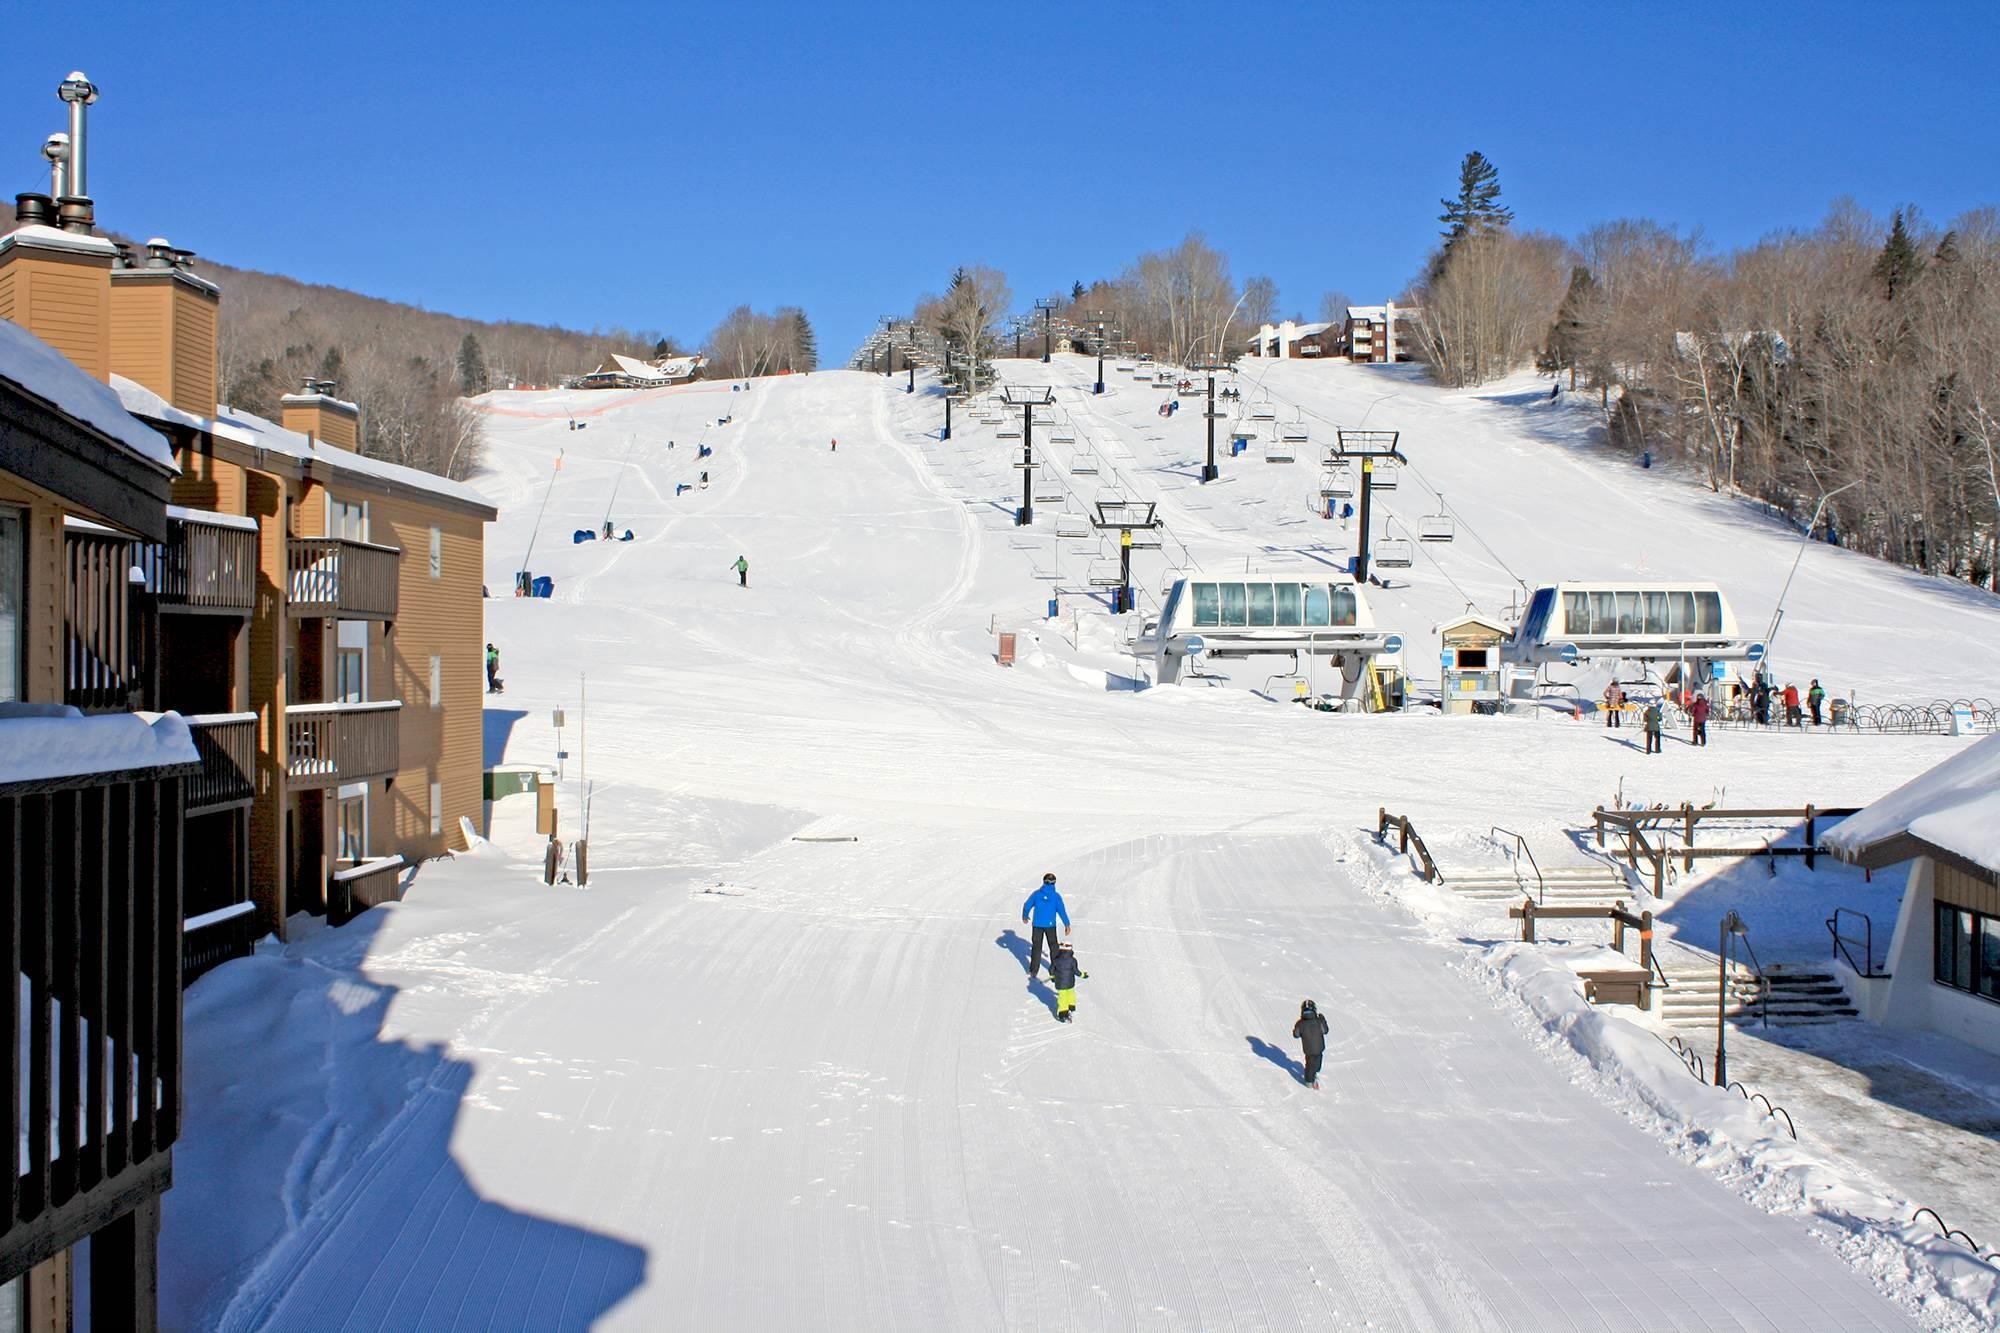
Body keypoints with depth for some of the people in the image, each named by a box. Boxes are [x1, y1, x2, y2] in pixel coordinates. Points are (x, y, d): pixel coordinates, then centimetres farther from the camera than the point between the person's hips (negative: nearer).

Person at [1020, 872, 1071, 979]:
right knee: (1053, 946, 18)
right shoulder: (1056, 896, -9)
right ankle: (1054, 967, 28)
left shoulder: (1036, 894, -5)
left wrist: (1025, 917, 20)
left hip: (1037, 925, 1)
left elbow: (1027, 906, 2)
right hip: (1050, 925, -1)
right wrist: (1067, 925, -2)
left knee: (1036, 947, 10)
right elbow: (1062, 911, -9)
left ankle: (1033, 970, 9)